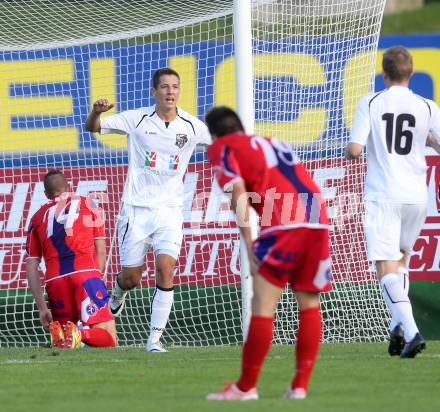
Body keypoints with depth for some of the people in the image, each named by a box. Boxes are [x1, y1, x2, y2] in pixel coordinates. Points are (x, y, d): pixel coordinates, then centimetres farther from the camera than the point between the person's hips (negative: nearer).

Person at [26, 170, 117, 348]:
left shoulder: (37, 218, 22)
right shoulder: (87, 205, 19)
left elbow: (31, 267, 15)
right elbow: (101, 252, 12)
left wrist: (42, 307, 15)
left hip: (54, 280, 2)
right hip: (86, 272, -2)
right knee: (108, 339, -1)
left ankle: (59, 333, -17)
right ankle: (81, 334, -32)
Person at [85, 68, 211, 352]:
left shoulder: (191, 126, 1)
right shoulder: (137, 120, -3)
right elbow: (93, 127, 0)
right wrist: (96, 112, -23)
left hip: (169, 209, 1)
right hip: (136, 208, -1)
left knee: (166, 268, -18)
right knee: (132, 278, 3)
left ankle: (155, 338, -11)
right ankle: (119, 293, 43)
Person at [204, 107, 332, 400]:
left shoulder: (223, 148, 13)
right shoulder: (273, 143, 32)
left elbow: (239, 194, -2)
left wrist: (248, 244, -4)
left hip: (284, 222, -6)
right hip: (318, 220, 6)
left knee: (263, 304, -2)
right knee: (309, 304, 12)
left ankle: (246, 387, 0)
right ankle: (300, 386, 10)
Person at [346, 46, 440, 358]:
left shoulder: (370, 104, -2)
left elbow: (354, 150, -8)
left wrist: (351, 151, 16)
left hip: (383, 195, -3)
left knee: (386, 268, -7)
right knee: (402, 258, 24)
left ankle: (411, 332, -25)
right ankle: (398, 328, 13)